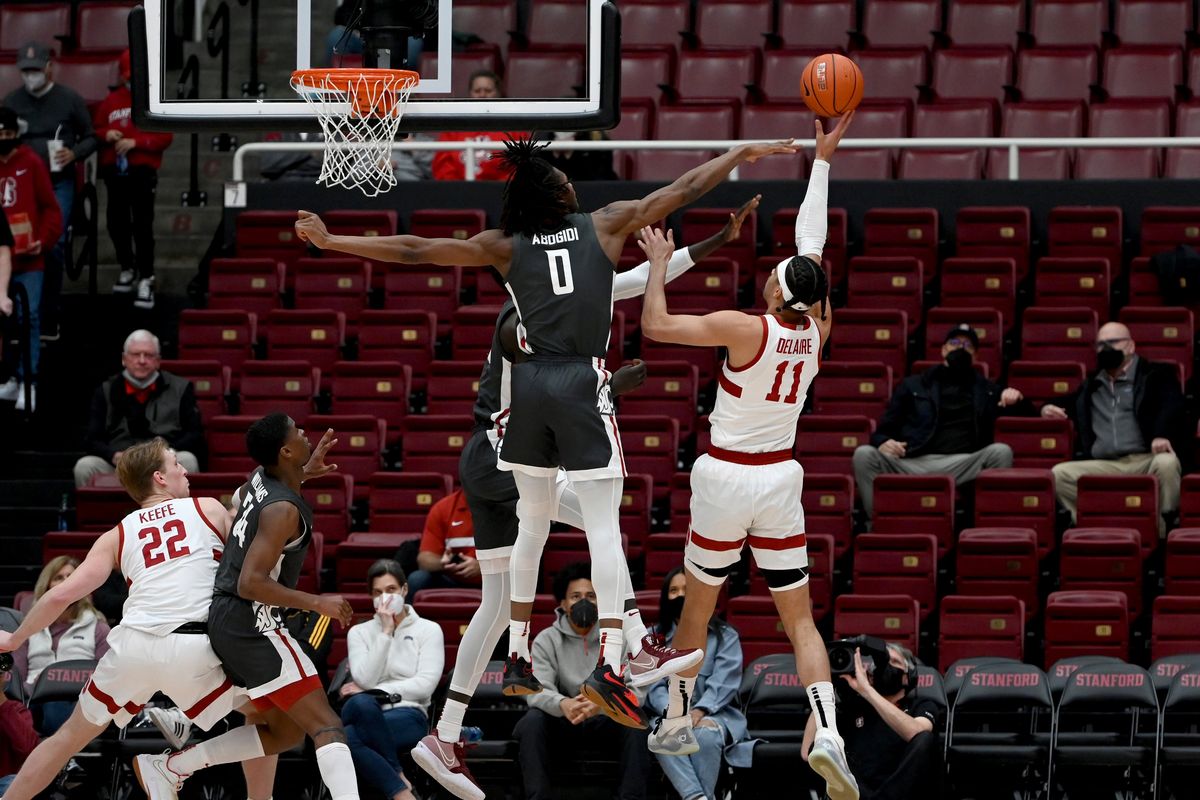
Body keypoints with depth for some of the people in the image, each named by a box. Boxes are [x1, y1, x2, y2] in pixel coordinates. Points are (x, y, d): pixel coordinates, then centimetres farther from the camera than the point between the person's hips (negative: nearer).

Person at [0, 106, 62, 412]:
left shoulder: (32, 164, -3)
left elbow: (50, 207, -2)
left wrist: (44, 240, -13)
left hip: (28, 260, -3)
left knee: (29, 318, -6)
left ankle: (29, 382, -3)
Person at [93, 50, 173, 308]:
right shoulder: (111, 102, 10)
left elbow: (165, 137, -6)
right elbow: (95, 130, 15)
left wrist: (136, 142, -16)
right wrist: (105, 135, -8)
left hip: (142, 172, -4)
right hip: (115, 172, 4)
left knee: (142, 226, -9)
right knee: (117, 223, 11)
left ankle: (146, 280, -8)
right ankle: (127, 269, 32)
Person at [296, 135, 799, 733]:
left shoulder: (505, 247, 7)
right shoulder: (605, 226, 3)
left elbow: (413, 250, 5)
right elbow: (684, 189, 7)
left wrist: (331, 241, 11)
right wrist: (745, 152, 20)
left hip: (529, 384, 3)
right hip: (584, 385, -3)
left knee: (532, 523, 16)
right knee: (603, 527, -7)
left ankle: (516, 659, 20)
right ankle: (609, 662, -20)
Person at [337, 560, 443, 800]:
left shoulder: (429, 630, 12)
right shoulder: (359, 632, 18)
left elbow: (425, 685, -1)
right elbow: (364, 679, 0)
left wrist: (373, 690, -5)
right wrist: (385, 632, 0)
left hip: (409, 717, -2)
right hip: (370, 716, 3)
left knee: (347, 736, -37)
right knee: (361, 703, -41)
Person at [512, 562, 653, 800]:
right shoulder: (546, 640, 0)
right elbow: (536, 691, -13)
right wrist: (563, 704, -38)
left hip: (606, 722, -1)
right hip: (562, 724, 1)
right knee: (532, 721, -29)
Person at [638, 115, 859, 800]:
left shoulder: (746, 329, -17)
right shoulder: (818, 330, -3)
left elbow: (657, 325, -19)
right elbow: (813, 238, 9)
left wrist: (661, 261, -5)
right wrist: (822, 160, 16)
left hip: (725, 478, -3)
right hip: (780, 479, 3)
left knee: (698, 605, 16)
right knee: (801, 619, 3)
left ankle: (677, 722, 29)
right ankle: (827, 731, -17)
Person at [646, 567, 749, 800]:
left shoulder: (724, 636, 11)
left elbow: (723, 682, -5)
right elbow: (655, 685, 2)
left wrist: (699, 711, -23)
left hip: (715, 713, -1)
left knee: (705, 734, -38)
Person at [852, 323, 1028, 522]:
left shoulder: (986, 391, 27)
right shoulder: (913, 386, 25)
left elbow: (1027, 414, 28)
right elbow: (885, 429, 19)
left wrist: (1017, 398, 4)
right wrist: (883, 442, -7)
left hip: (963, 465, 0)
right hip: (914, 464, 0)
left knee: (1001, 451, -29)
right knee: (864, 455, -26)